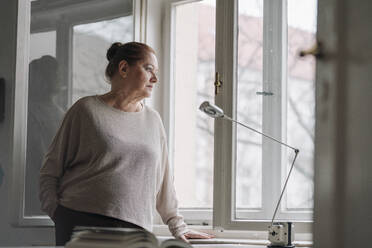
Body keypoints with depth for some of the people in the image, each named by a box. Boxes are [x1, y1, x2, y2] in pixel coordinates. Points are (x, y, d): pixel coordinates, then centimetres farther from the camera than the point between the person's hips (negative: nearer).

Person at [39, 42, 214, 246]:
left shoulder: (152, 120, 18)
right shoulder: (87, 109, 5)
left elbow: (163, 180, 23)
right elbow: (51, 169, 6)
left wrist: (178, 228, 22)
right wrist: (56, 213, -4)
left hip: (134, 228, 4)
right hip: (81, 223, -4)